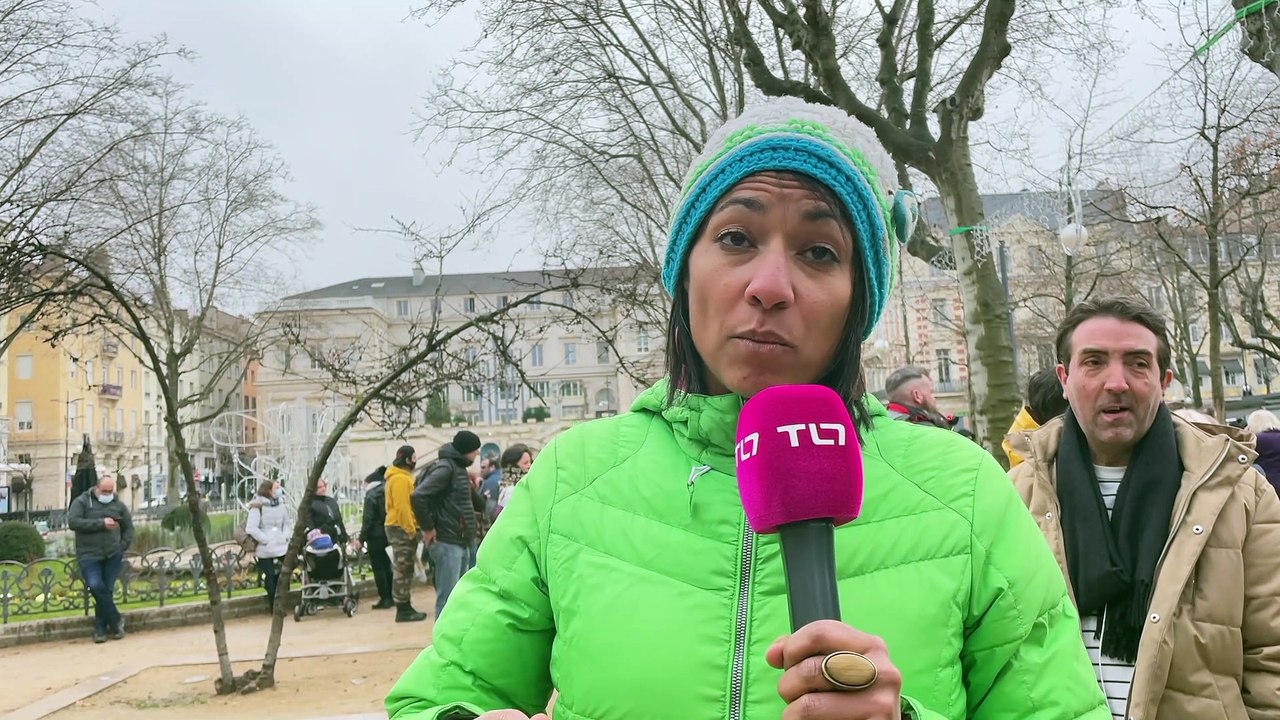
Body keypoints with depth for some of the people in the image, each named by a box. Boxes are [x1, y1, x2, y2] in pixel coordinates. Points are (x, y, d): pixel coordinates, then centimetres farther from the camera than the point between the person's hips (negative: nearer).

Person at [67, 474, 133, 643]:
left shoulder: (119, 505, 12)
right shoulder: (81, 502, 3)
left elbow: (128, 528, 21)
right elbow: (73, 522, -12)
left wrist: (123, 546, 5)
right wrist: (101, 523, -16)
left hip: (113, 555, 2)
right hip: (89, 555, -2)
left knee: (107, 589, -3)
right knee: (96, 586, -19)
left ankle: (100, 628, 8)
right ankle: (115, 621, -4)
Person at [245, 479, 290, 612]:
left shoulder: (281, 505, 10)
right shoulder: (258, 506, -8)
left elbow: (287, 523, 18)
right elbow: (251, 528, -15)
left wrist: (285, 536, 0)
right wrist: (266, 540, -15)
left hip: (282, 548, 5)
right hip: (265, 551, -5)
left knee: (283, 578, 5)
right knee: (270, 578, -2)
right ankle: (274, 607, 11)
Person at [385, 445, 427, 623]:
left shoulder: (403, 476, 18)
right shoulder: (400, 478, -16)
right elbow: (401, 507, -22)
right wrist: (410, 530, -21)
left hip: (404, 528, 10)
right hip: (402, 529, -10)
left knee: (405, 569, 12)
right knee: (402, 570, -7)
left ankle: (405, 607, 17)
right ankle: (402, 610, -4)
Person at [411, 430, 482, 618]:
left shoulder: (459, 468, 17)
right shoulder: (445, 467, -13)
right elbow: (418, 495, -24)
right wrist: (428, 528, -18)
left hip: (462, 542, 10)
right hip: (446, 542, -10)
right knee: (447, 597, -7)